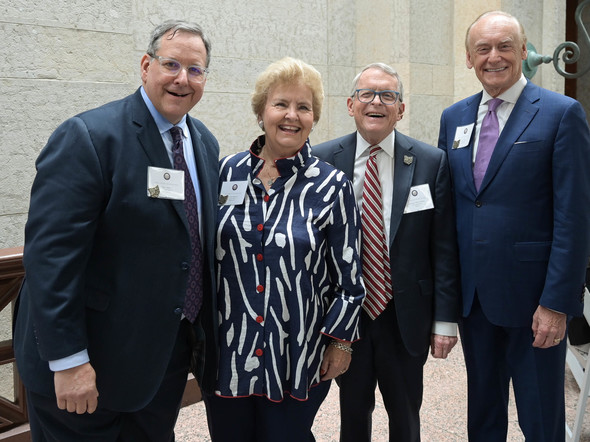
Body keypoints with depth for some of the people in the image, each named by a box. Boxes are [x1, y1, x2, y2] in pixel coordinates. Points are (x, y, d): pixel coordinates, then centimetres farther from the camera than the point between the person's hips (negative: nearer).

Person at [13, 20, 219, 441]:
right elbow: (51, 253, -22)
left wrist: (206, 327, 13)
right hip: (91, 361, -6)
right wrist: (68, 360, -22)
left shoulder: (205, 143, 6)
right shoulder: (86, 137, -17)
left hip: (170, 351, 7)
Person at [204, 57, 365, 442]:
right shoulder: (226, 173, 1)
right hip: (227, 351, 3)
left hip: (297, 359, -2)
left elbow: (349, 275, -2)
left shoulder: (332, 186, -6)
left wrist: (340, 341, -1)